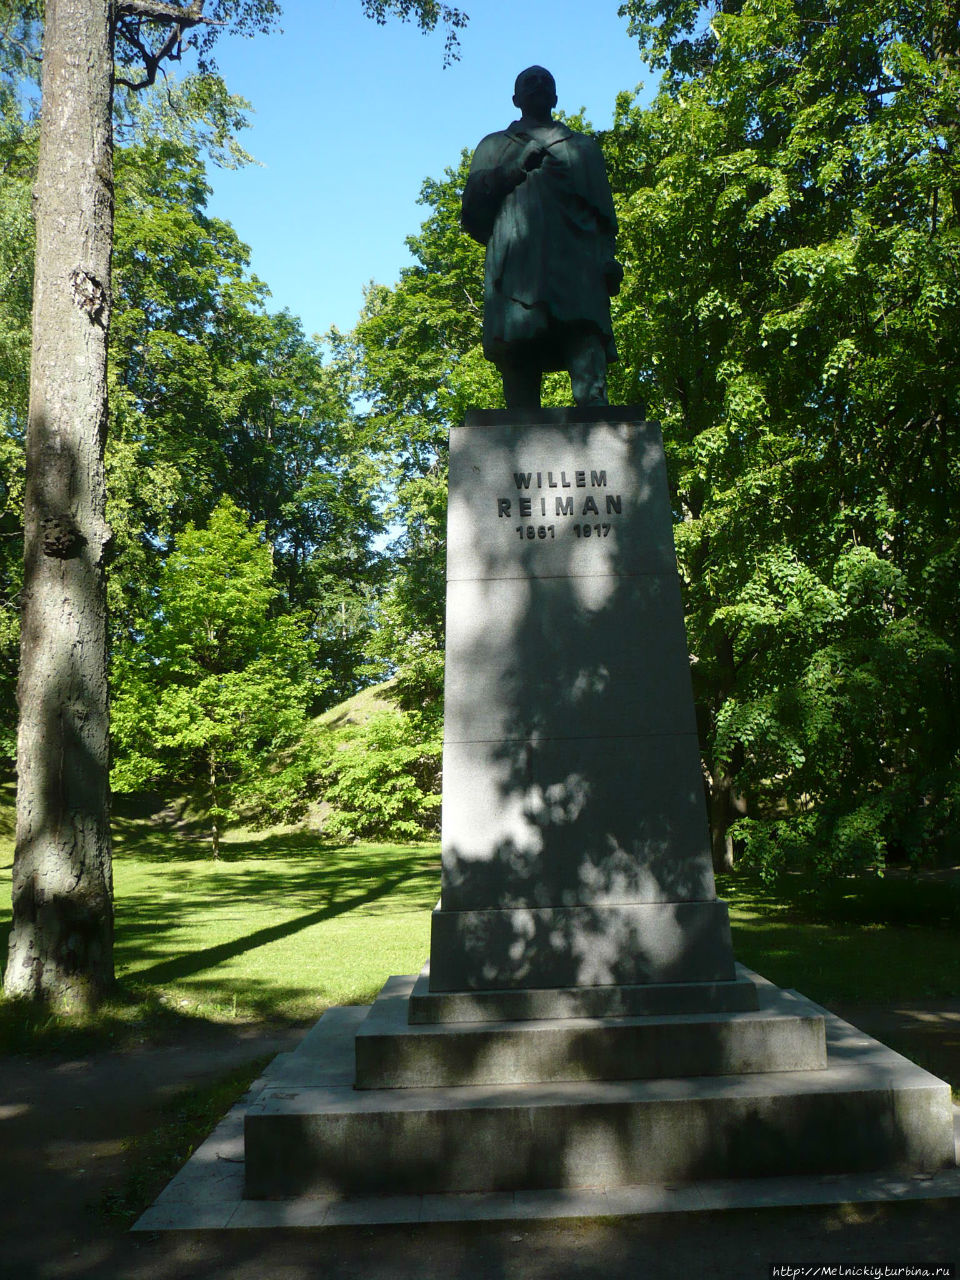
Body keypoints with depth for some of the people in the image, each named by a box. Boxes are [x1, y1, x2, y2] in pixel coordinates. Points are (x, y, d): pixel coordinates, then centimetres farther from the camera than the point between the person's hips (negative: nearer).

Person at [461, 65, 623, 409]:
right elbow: (472, 214, 16)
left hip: (577, 270, 1)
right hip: (517, 273, 0)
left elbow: (606, 216, 22)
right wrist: (514, 169, 3)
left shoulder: (585, 147, 33)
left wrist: (609, 259, 2)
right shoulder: (495, 146, 30)